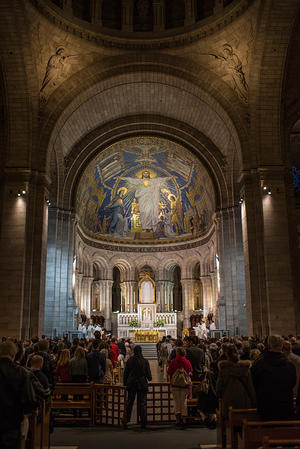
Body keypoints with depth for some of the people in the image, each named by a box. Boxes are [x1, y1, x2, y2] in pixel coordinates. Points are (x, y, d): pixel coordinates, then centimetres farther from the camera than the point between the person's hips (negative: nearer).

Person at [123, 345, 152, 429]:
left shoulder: (130, 361, -5)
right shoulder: (145, 361, -9)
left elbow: (125, 373, 1)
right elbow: (148, 374, -2)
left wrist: (125, 383, 12)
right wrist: (149, 378, 20)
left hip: (131, 384, 2)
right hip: (142, 384, -2)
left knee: (129, 402, 16)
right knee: (142, 403, 3)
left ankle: (126, 420, 23)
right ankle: (143, 423, 3)